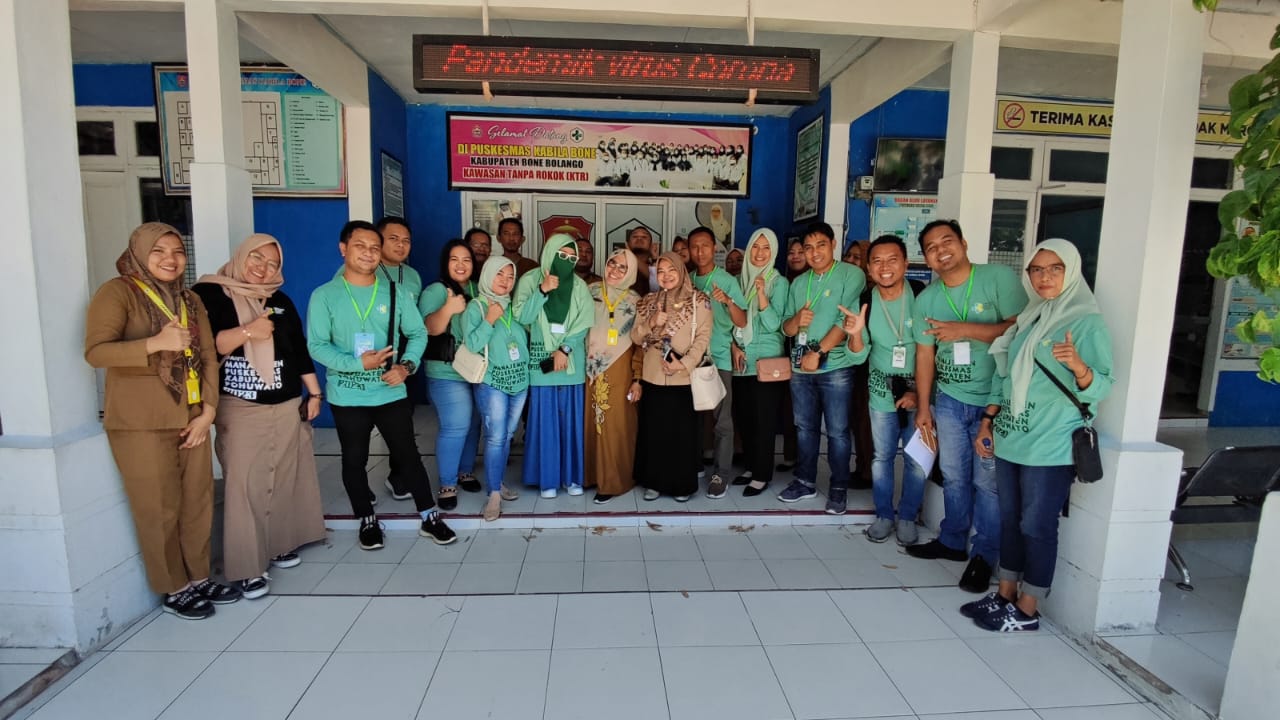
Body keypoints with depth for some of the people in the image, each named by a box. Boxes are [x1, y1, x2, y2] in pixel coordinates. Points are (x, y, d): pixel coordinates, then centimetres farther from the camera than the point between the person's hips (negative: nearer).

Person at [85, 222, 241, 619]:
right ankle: (174, 589, 20)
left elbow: (208, 357, 9)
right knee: (160, 510, 4)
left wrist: (209, 410, 0)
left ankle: (198, 577, 28)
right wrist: (155, 343, -31)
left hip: (191, 420, 6)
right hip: (141, 425, -5)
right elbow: (95, 351, -18)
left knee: (198, 503, 12)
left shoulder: (191, 299, 11)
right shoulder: (117, 292, -6)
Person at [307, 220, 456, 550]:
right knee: (354, 460, 13)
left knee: (408, 454, 7)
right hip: (347, 396, 0)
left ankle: (430, 518, 21)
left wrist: (406, 365, -11)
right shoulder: (324, 296, -5)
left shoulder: (395, 294, 1)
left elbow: (418, 333, 5)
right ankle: (367, 521, 32)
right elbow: (316, 346, -8)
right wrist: (358, 363, -21)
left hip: (391, 392, 1)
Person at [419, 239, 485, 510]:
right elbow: (430, 328, -23)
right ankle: (447, 484, 5)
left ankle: (466, 471, 30)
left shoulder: (478, 290, 10)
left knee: (474, 423, 13)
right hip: (448, 374, -6)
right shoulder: (436, 290, -9)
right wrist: (448, 309, -39)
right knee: (455, 427, -9)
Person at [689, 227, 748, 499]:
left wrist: (728, 301, -26)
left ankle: (721, 474, 7)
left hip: (719, 359, -3)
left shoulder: (728, 281, -2)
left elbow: (742, 323, -9)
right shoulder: (686, 281, 9)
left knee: (722, 419, -1)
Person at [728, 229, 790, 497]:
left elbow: (773, 324, -14)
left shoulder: (779, 282, -5)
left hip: (767, 361, -5)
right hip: (742, 360, 5)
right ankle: (751, 467, 26)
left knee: (763, 419, 0)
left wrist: (761, 293, -23)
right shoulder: (741, 279, 10)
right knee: (742, 417, 11)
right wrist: (734, 346, -2)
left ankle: (762, 474, 12)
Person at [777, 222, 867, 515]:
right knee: (805, 428, 14)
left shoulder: (851, 275, -6)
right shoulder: (798, 283, 11)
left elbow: (846, 320, -15)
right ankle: (805, 481, 27)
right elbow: (786, 328, 10)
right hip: (800, 367, 5)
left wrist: (818, 352, -16)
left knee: (837, 431, 3)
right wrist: (796, 320, -13)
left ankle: (839, 488, 17)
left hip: (835, 367, -5)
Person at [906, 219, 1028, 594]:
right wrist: (923, 407, 5)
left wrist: (965, 329, -25)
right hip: (949, 400, 4)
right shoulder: (926, 299, 2)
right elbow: (925, 354, 5)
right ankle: (952, 541, 33)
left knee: (988, 481, 3)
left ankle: (984, 555, 20)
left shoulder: (999, 278, -11)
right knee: (954, 477, 16)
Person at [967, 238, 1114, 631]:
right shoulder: (1027, 317, 12)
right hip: (1009, 440, 7)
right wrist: (987, 423, 13)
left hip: (1050, 448, -7)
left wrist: (1078, 366, -35)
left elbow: (1100, 389, -15)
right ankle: (1005, 595, 27)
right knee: (1009, 519, 14)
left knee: (1037, 526, 2)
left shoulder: (1087, 322, -9)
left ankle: (1026, 610, 16)